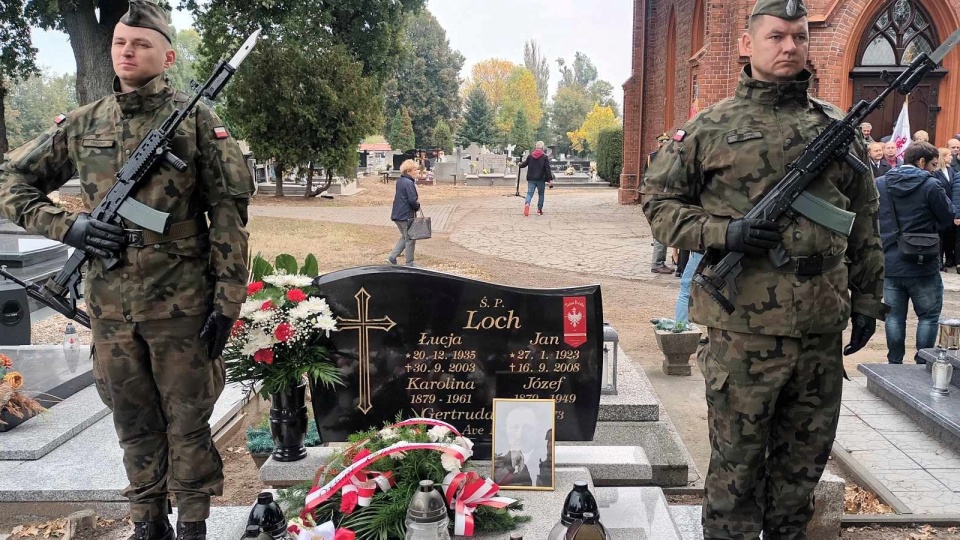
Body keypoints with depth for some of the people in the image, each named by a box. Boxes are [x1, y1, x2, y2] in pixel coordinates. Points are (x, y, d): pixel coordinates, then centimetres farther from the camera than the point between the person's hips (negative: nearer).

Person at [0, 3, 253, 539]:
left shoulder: (197, 120, -4)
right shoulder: (81, 124, 7)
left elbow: (229, 213, -7)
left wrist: (227, 301, -10)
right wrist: (67, 225, -4)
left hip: (181, 303, -4)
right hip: (110, 305, 4)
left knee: (187, 421, 7)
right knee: (135, 423, 15)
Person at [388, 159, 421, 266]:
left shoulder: (399, 181, 11)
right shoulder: (409, 183, -19)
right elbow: (413, 200, -23)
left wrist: (416, 203, 8)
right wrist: (417, 206, -1)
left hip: (397, 215, 9)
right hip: (406, 216, -9)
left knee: (404, 237, 22)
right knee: (410, 239, 4)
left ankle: (392, 257, 16)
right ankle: (409, 263, 13)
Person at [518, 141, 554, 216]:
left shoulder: (530, 156, 4)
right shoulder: (545, 157, -5)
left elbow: (523, 164, 13)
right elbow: (547, 169, -9)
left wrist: (520, 164, 37)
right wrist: (550, 179, -7)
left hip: (531, 179, 2)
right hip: (541, 179, -2)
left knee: (529, 193, 0)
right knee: (541, 194, 12)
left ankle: (527, 204, -30)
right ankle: (539, 209, 13)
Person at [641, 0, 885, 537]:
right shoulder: (711, 128, -1)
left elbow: (865, 224, 15)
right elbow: (659, 201, 1)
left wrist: (868, 300, 12)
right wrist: (723, 233, -14)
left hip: (823, 331, 4)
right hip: (743, 329, -4)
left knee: (804, 461, 17)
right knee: (737, 461, 7)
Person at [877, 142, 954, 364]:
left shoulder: (879, 184, 1)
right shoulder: (931, 185, -13)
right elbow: (949, 216, -4)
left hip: (890, 263, 4)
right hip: (923, 264, -4)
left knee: (894, 316, 11)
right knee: (929, 315, 11)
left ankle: (894, 363, 16)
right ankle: (922, 364, 12)